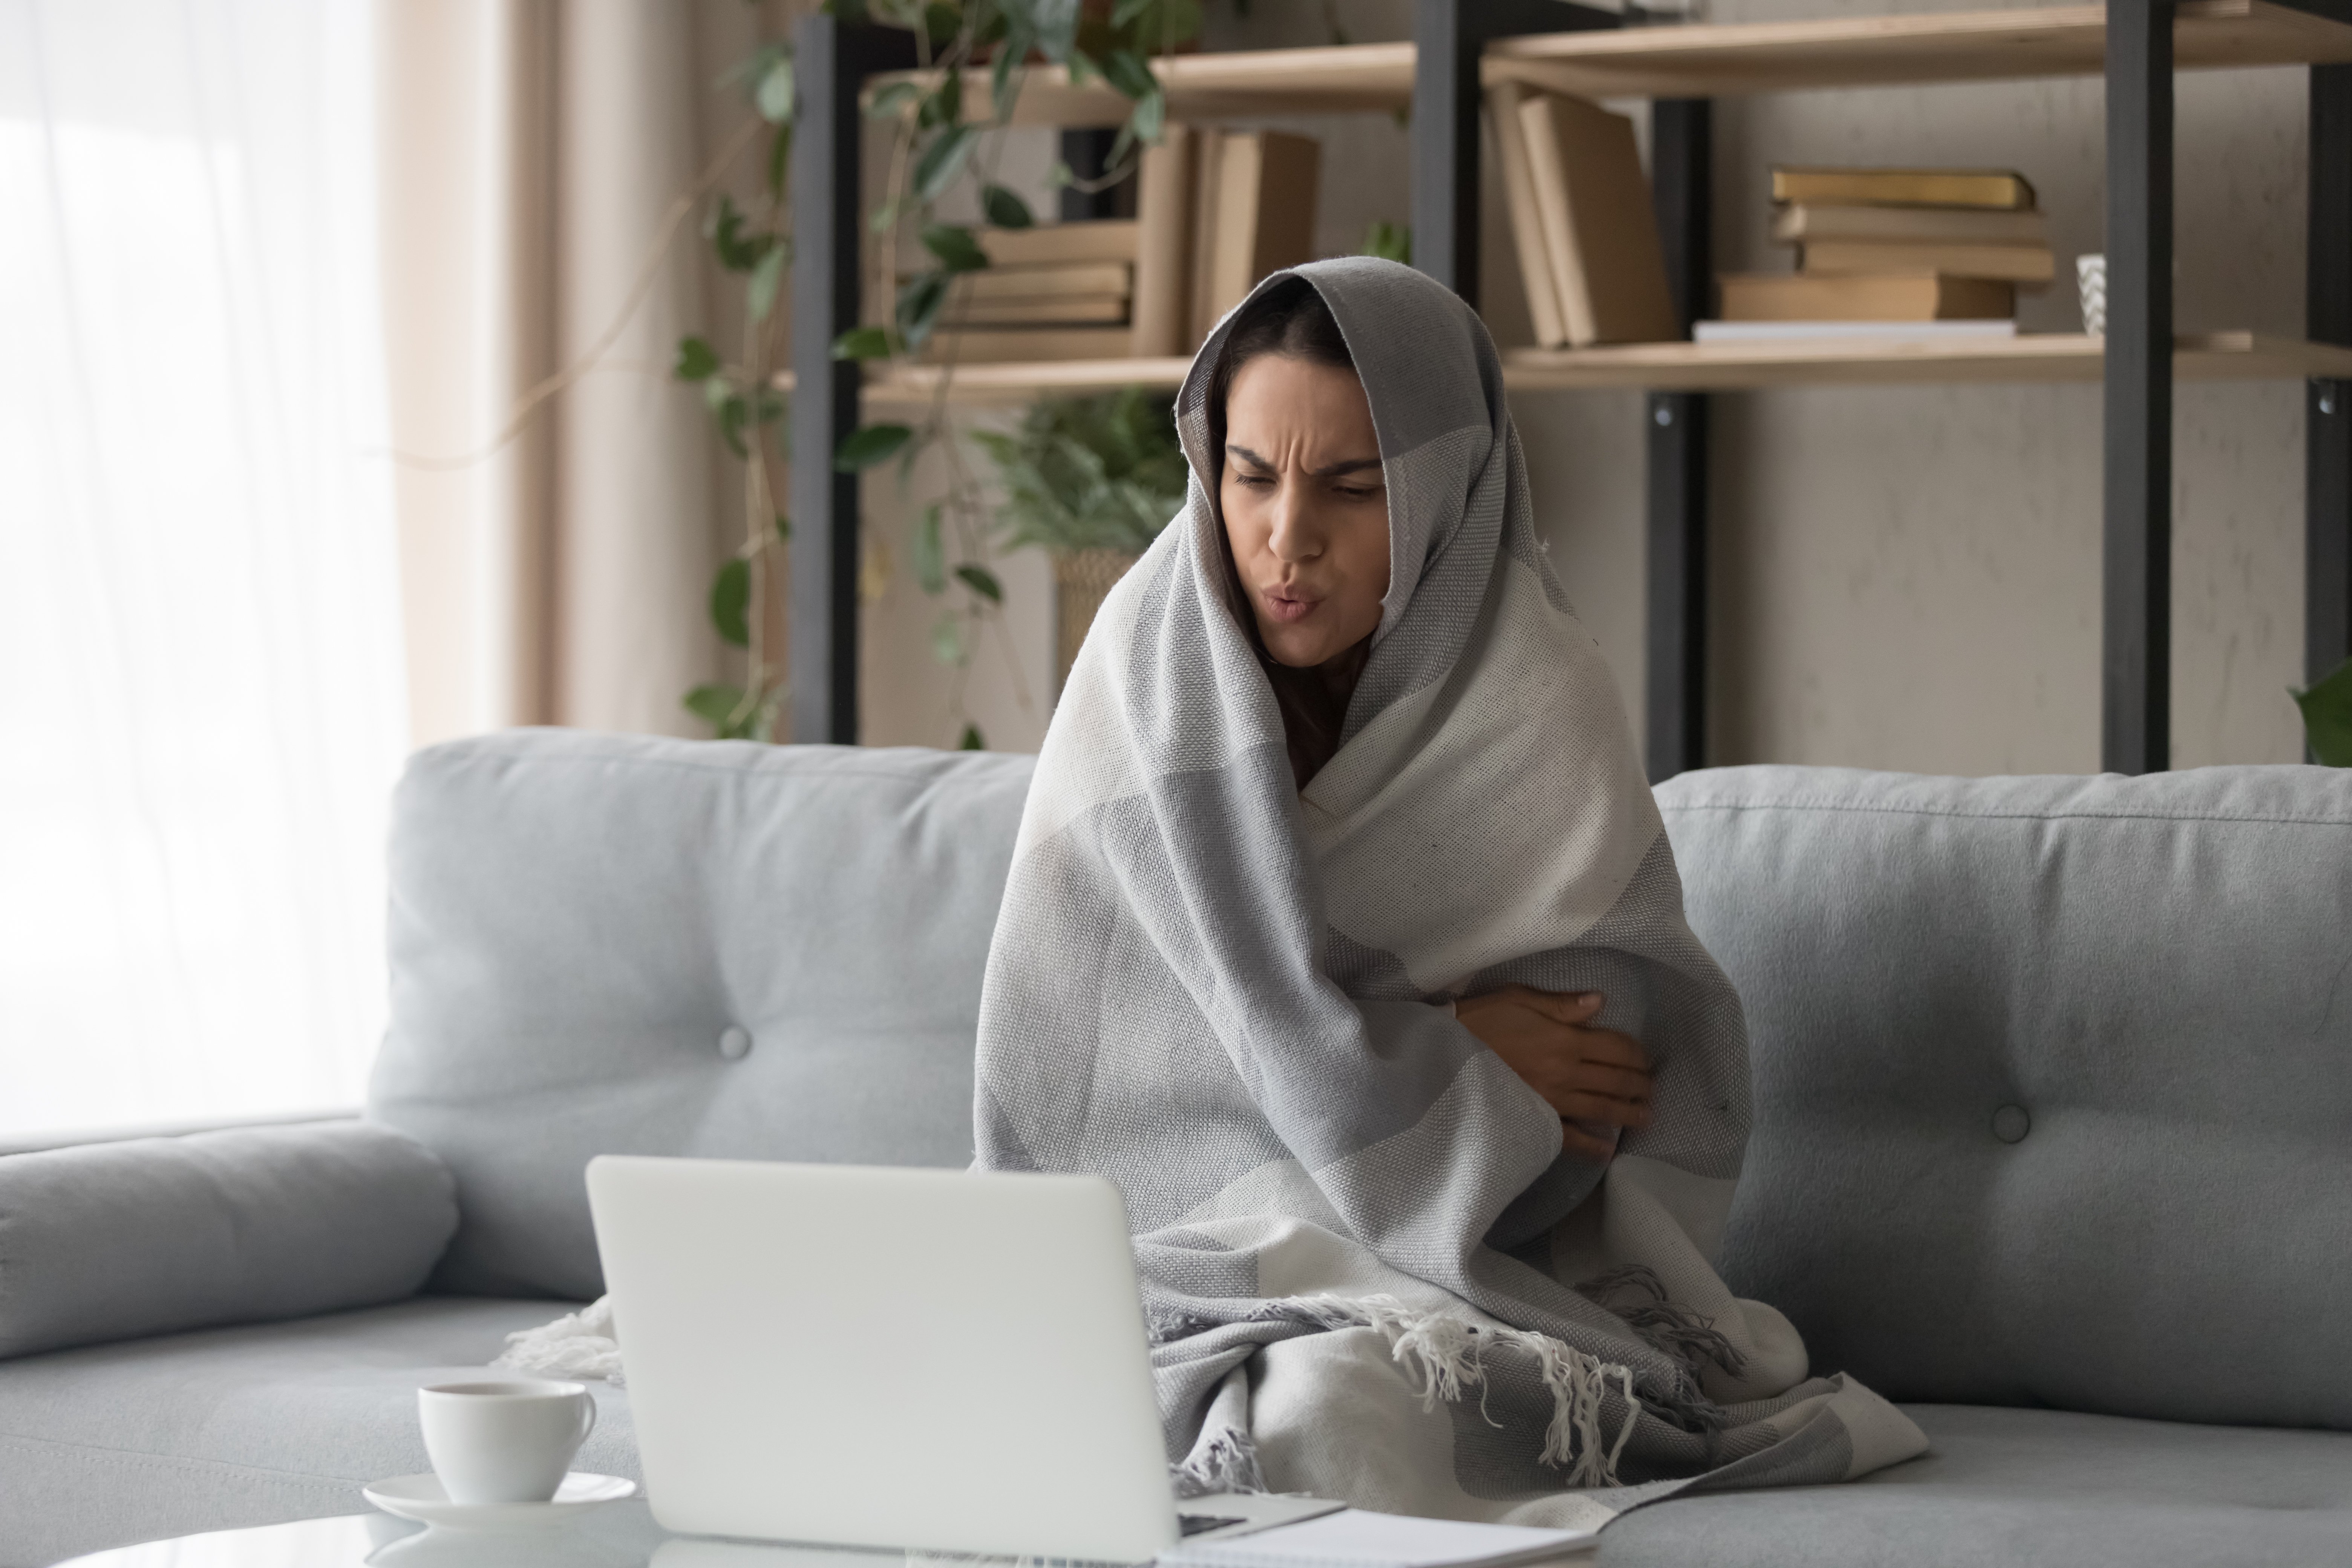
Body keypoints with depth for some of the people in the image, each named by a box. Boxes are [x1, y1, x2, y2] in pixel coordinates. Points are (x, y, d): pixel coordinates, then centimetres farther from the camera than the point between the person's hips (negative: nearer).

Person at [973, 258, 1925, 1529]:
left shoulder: (1537, 712, -4)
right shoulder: (1153, 675, -3)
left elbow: (1620, 1072, -6)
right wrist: (1456, 1056, -3)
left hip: (1450, 1273, -1)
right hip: (1162, 1246, 1)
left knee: (1340, 1409, -34)